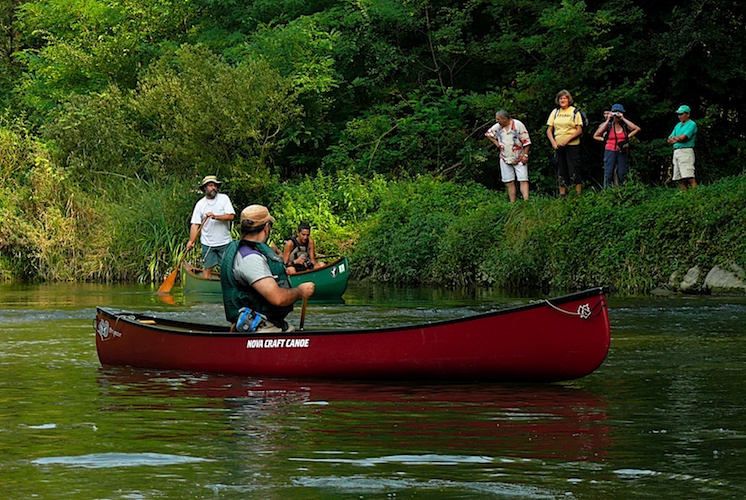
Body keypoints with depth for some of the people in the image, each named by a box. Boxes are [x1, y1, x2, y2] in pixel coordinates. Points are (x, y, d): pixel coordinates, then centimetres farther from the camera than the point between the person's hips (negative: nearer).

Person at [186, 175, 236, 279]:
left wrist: (215, 217, -24)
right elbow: (195, 224, -3)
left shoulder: (224, 198, 0)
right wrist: (191, 241, -15)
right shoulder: (200, 204, 1)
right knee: (207, 267, 0)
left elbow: (231, 216, -10)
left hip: (225, 242, 0)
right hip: (208, 243, 0)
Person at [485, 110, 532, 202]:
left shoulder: (518, 125, -10)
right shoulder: (497, 127, 4)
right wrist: (496, 143, 9)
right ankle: (512, 203, 10)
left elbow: (526, 141, -9)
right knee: (509, 182, 6)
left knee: (523, 180, -11)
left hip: (519, 159, -5)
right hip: (505, 159, 5)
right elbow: (488, 133, 23)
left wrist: (525, 155, -12)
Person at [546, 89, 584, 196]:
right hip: (558, 146, 4)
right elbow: (549, 130, 10)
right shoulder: (555, 112, 10)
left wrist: (567, 140, -15)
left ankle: (579, 194, -4)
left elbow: (579, 130, -5)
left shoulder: (574, 112, 0)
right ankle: (562, 194, 14)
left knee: (574, 171, -6)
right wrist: (553, 142, -6)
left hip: (572, 145, -4)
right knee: (561, 170, 8)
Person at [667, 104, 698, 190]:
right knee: (680, 179, 4)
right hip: (676, 151, 8)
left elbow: (682, 137, -15)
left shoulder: (692, 124, -3)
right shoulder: (678, 125, 21)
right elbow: (669, 140, 16)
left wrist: (674, 137, 4)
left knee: (689, 177, -17)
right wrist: (677, 139, -4)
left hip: (686, 151, -8)